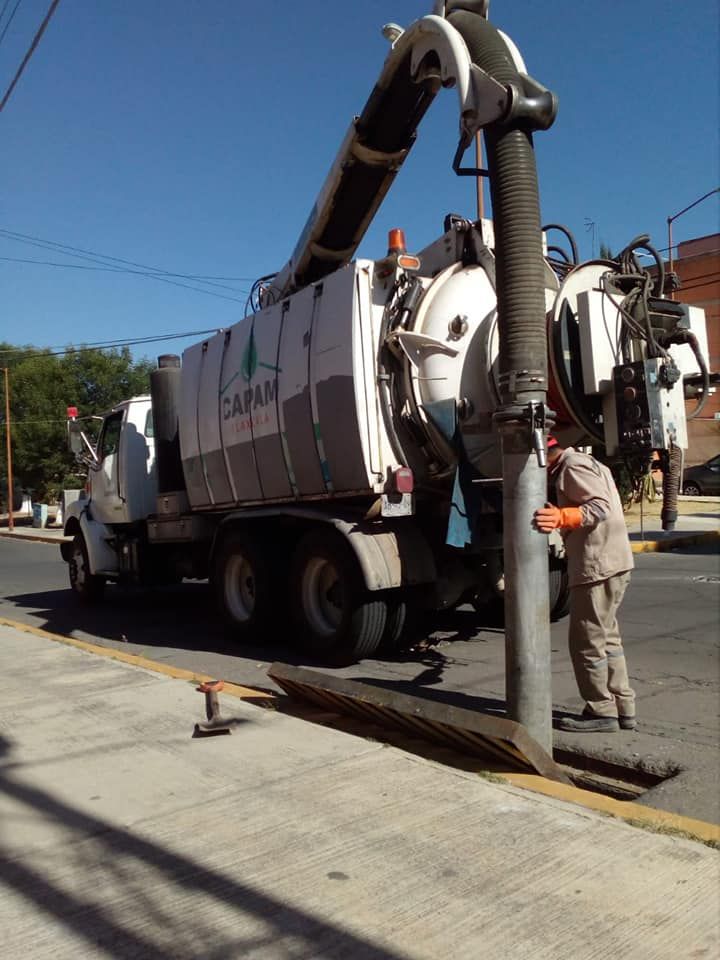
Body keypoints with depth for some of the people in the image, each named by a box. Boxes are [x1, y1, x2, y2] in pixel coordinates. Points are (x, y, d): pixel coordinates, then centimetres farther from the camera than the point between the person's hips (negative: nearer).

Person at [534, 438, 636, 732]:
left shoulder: (572, 466, -12)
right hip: (613, 564, 11)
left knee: (586, 642, -1)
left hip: (597, 567, -11)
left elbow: (600, 506, -23)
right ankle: (622, 708, 23)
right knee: (606, 639, 17)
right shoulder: (585, 463, 20)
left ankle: (601, 712, 8)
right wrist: (562, 517, 17)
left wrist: (561, 517, -34)